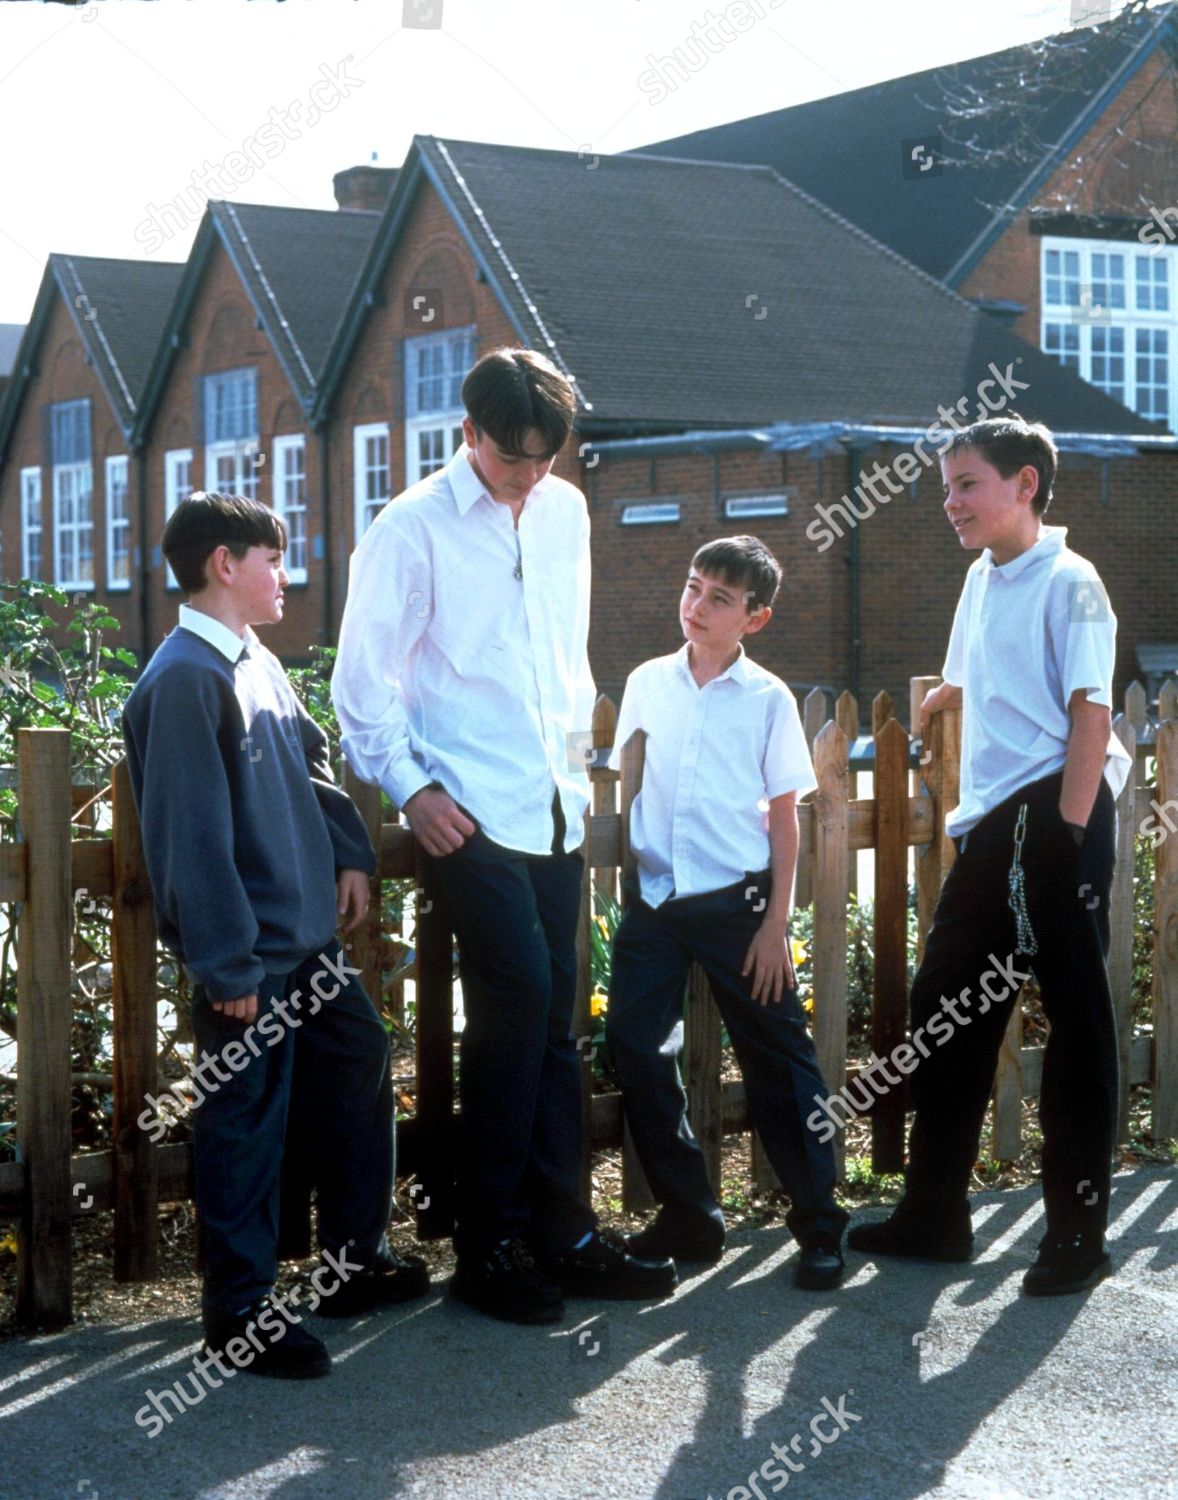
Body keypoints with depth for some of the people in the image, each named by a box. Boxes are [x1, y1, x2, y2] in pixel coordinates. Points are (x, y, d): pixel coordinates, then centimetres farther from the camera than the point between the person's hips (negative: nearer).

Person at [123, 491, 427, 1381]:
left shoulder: (260, 665, 11)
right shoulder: (184, 679, -18)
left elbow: (313, 766, 22)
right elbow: (191, 833, -22)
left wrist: (351, 855, 9)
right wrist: (226, 963, -22)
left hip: (308, 934, 10)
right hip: (249, 954, -10)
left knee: (360, 1066, 18)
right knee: (246, 1125, 1)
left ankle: (357, 1259, 33)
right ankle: (239, 1313, 14)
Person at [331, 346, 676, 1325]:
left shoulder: (566, 512, 12)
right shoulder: (415, 528, -6)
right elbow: (365, 676, -4)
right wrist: (411, 789, -10)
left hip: (554, 806, 6)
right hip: (471, 813, -6)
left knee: (552, 1020, 8)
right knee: (517, 1000, -12)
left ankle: (561, 1233, 17)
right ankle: (488, 1249, 0)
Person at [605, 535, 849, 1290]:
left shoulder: (768, 698, -1)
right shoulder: (647, 683, 7)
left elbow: (784, 817, 0)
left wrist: (777, 921, -5)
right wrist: (624, 884, 10)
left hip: (736, 899, -3)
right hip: (655, 895, 4)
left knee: (779, 1058, 0)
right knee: (636, 1046, 1)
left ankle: (819, 1221, 10)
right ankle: (689, 1213, 14)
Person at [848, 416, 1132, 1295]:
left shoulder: (1068, 584, -9)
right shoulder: (981, 580, 14)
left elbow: (1091, 712, -15)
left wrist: (1067, 831, -19)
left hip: (1057, 810, -8)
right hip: (991, 823, 8)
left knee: (1076, 1015, -1)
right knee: (946, 1003, 10)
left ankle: (1078, 1231, 7)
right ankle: (935, 1213, 20)